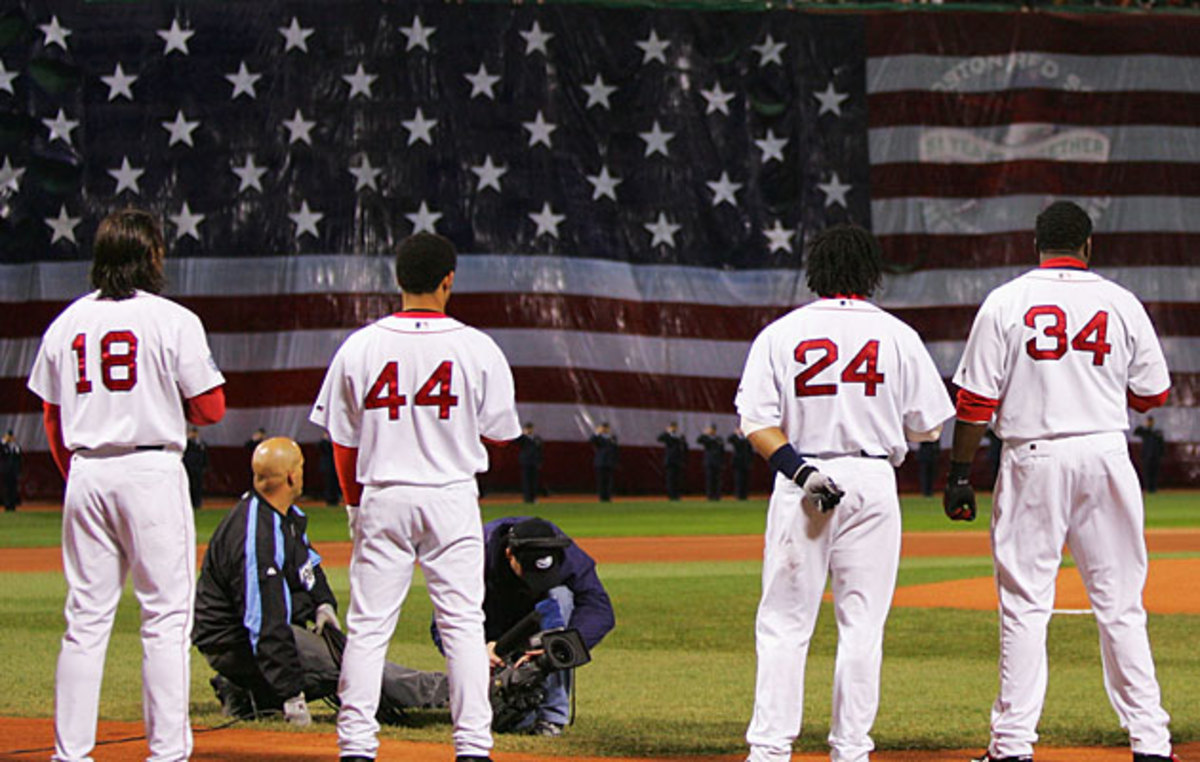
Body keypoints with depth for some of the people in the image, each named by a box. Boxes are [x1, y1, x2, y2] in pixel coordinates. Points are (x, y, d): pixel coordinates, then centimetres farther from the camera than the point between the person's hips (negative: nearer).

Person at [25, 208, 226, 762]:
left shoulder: (66, 324, 8)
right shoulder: (173, 321, -5)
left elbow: (53, 420, 11)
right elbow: (211, 408, -4)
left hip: (86, 473, 4)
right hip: (152, 469, -4)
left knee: (86, 617, 8)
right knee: (166, 616, -1)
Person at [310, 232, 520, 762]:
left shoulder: (359, 348, -2)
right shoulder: (477, 348, -4)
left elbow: (342, 441, 3)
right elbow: (499, 431, 4)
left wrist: (355, 502, 16)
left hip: (382, 499, 1)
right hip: (452, 498, -1)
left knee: (367, 626, 5)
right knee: (463, 622, 3)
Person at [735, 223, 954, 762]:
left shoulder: (781, 333, 3)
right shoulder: (896, 335, 3)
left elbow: (756, 422, -6)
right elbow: (928, 425, 5)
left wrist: (799, 469, -12)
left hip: (800, 480, 0)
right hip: (873, 480, 0)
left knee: (784, 622, 3)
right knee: (862, 623, 5)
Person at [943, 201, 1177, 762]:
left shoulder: (1005, 303, -2)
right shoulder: (1121, 303, 4)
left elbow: (975, 401, -4)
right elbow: (1152, 394, 10)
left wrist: (959, 477, 1)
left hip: (1032, 461, -2)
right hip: (1106, 454, 2)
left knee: (1024, 605, 1)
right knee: (1120, 604, 6)